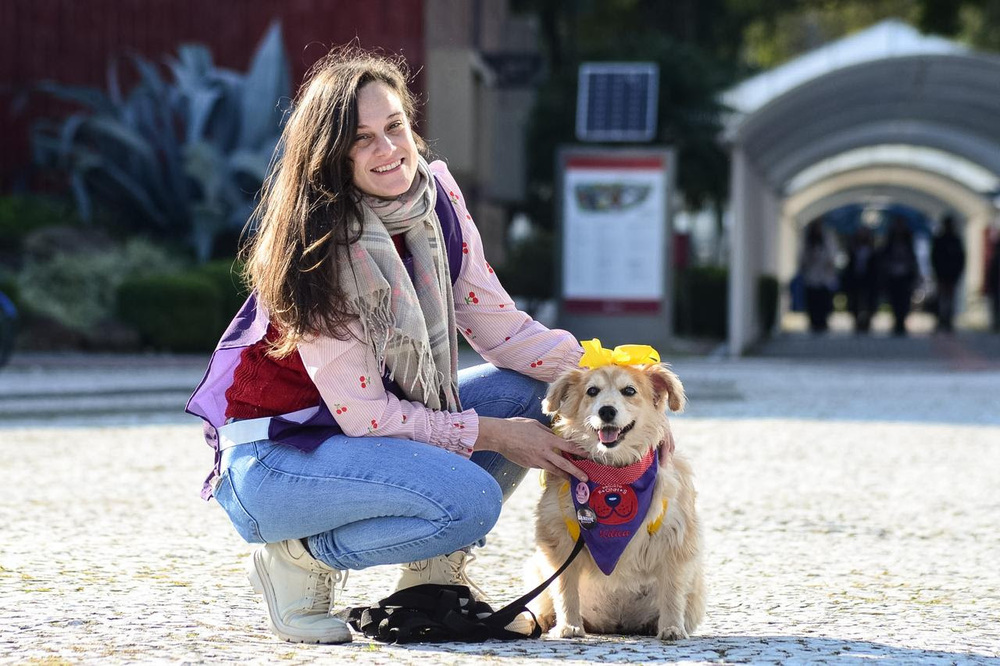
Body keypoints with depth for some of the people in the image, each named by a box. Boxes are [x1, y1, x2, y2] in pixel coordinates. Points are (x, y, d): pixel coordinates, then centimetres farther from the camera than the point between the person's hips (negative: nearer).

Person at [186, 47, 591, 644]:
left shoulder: (437, 198, -5)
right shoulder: (318, 245, -25)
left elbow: (498, 325, 0)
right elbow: (363, 415, -23)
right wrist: (494, 435, -19)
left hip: (380, 423, 8)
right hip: (273, 453, -8)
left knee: (540, 390, -5)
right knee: (468, 498, -29)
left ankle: (435, 571, 5)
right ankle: (301, 560, -6)